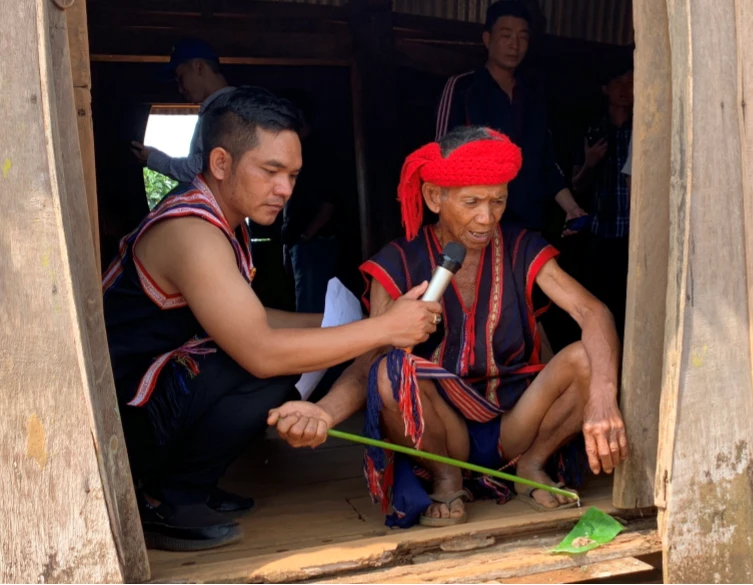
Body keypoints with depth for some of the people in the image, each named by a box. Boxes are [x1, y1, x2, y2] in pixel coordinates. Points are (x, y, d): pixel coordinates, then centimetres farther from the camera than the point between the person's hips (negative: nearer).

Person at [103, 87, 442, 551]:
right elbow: (261, 352, -30)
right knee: (273, 372, -25)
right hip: (120, 420, -10)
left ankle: (183, 485, 12)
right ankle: (169, 504, -9)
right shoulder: (192, 232, -24)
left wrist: (334, 322, 3)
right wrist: (384, 328, -25)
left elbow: (248, 321, 14)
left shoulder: (223, 219, 7)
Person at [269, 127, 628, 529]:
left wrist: (603, 397, -38)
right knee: (394, 372, -32)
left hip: (514, 423, 2)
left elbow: (592, 313, -17)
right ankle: (445, 479, -5)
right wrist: (325, 412, -38)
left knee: (588, 358, -24)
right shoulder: (399, 263, -5)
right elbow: (370, 361, -15)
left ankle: (532, 466, 1)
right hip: (440, 433, -1)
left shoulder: (522, 251, -2)